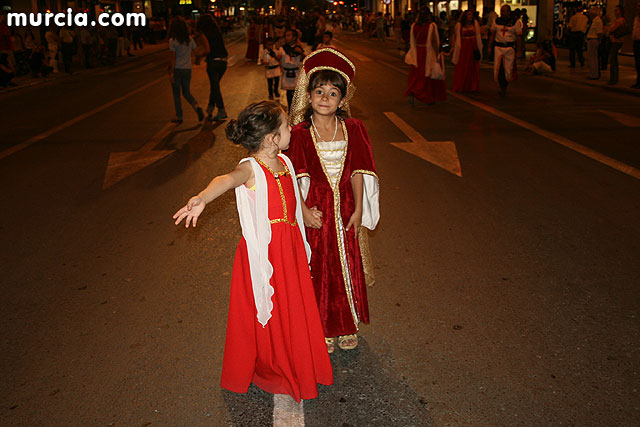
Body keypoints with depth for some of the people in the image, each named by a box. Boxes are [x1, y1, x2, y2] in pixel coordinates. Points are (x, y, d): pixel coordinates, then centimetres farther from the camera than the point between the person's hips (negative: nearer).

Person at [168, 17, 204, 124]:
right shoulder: (190, 39, 2)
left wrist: (171, 72, -10)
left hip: (176, 69, -4)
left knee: (176, 94, 9)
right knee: (187, 93, 15)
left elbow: (173, 58, -13)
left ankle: (179, 117, 13)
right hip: (187, 69, 4)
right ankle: (197, 107, -11)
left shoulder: (173, 41, -12)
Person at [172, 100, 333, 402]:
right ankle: (266, 369, 31)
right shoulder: (251, 168, -19)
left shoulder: (284, 162, 4)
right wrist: (202, 199, -62)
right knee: (265, 311, 8)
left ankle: (294, 364, 41)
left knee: (293, 307, 18)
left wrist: (307, 212, 37)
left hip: (290, 246, 7)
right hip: (263, 250, -7)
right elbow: (228, 179, -42)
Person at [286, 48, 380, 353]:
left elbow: (357, 172, -4)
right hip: (315, 208, -2)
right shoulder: (300, 133, -9)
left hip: (346, 209, 2)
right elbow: (298, 179, -12)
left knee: (348, 268, 14)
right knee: (319, 270, 10)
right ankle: (323, 329, 30)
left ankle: (347, 327, 35)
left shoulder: (353, 129, -3)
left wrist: (358, 210, -8)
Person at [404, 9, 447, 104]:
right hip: (429, 54, -3)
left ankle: (412, 93, -11)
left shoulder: (414, 26, 0)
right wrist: (437, 55, -12)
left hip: (417, 53, 3)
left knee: (416, 75, 12)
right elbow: (434, 42, -15)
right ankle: (430, 98, 19)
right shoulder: (432, 26, -13)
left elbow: (412, 41, 4)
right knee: (429, 76, 10)